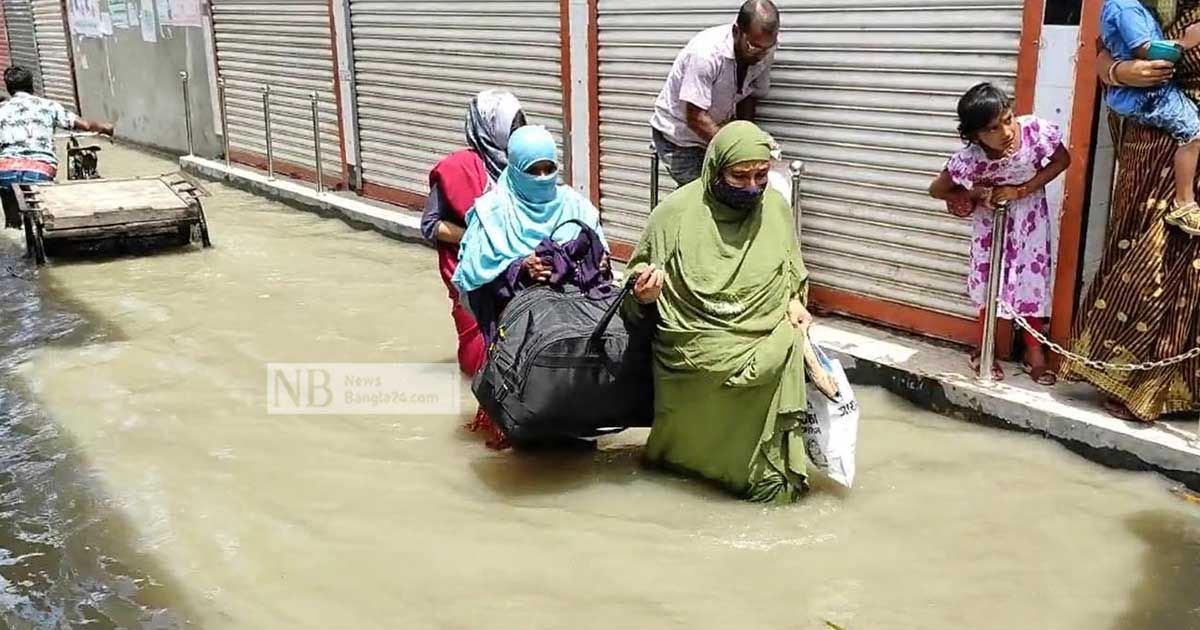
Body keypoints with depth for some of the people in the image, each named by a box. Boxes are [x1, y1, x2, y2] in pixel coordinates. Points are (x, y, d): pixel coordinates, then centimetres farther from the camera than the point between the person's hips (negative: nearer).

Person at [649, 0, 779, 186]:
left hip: (717, 132, 5)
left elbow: (751, 96, 3)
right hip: (678, 134, -5)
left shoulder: (764, 53, -13)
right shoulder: (706, 52, -32)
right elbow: (696, 120, -30)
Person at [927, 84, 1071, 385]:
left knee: (1032, 280, 8)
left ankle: (1034, 352, 25)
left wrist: (1020, 191, -22)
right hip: (992, 218, -1)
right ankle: (983, 350, 28)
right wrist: (974, 196, -26)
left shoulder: (1036, 130, -32)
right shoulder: (971, 158, -32)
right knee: (990, 283, 9)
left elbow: (1062, 160, -14)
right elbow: (937, 190, -16)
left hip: (1029, 215, 1)